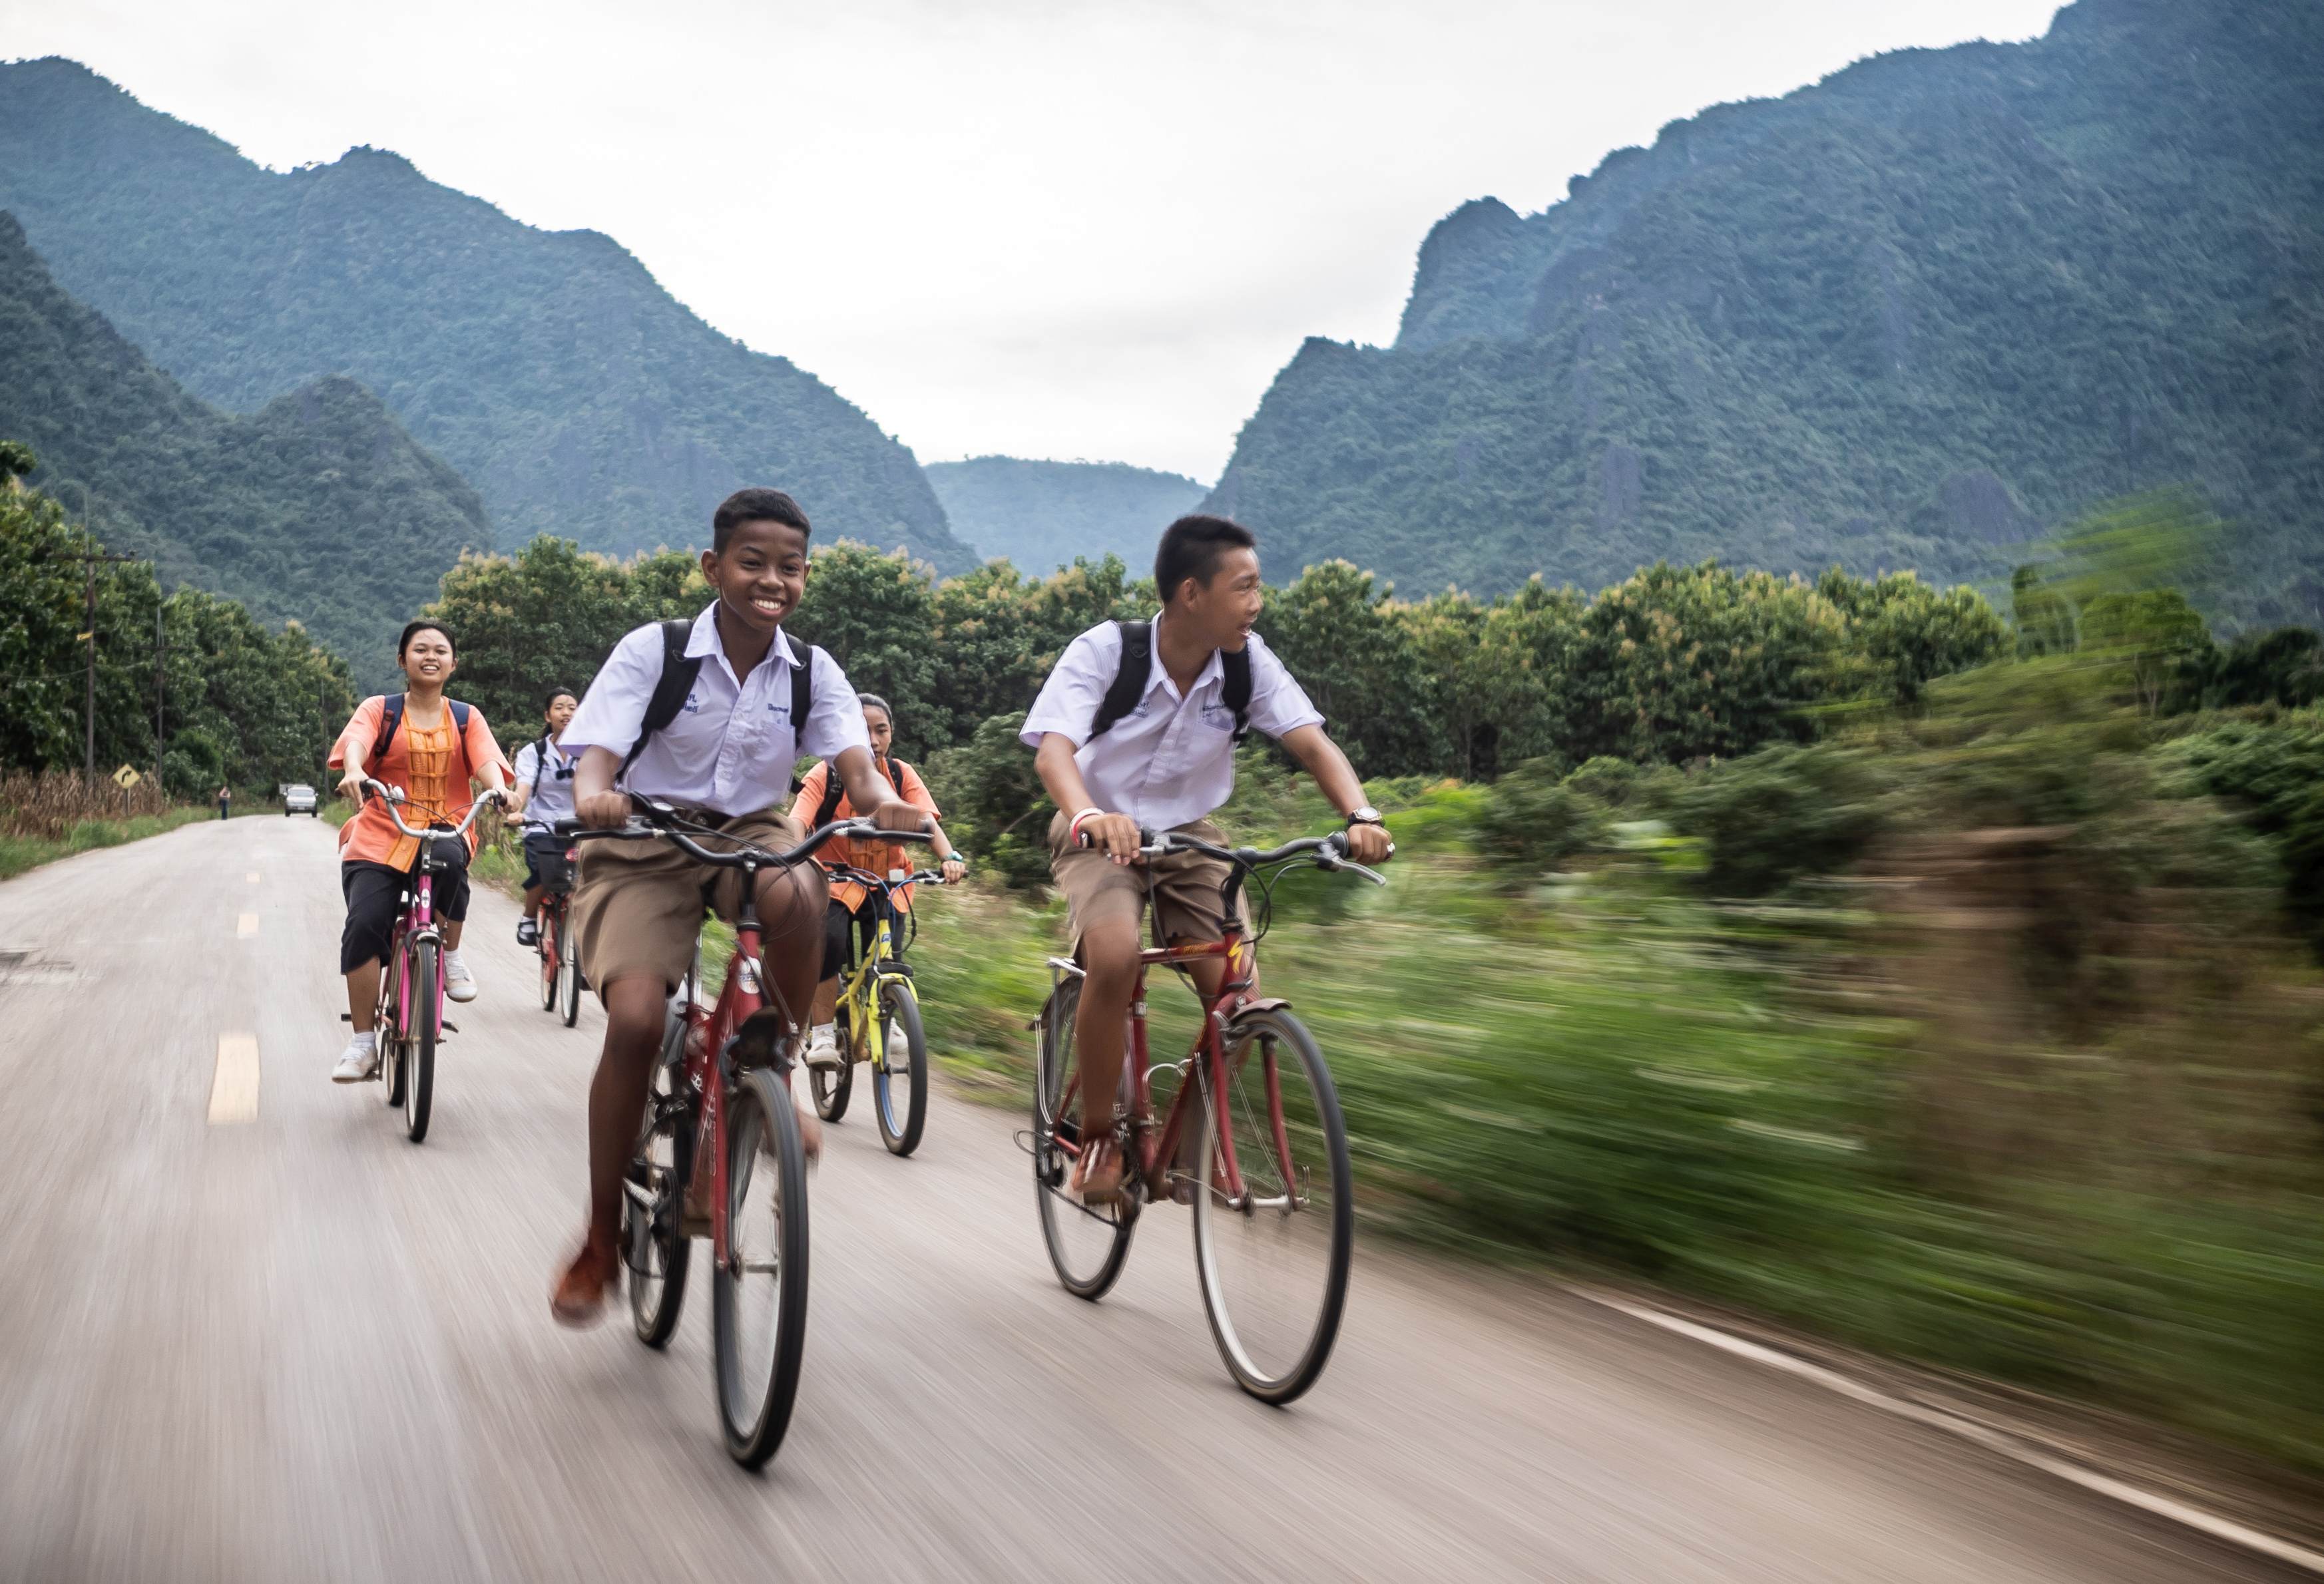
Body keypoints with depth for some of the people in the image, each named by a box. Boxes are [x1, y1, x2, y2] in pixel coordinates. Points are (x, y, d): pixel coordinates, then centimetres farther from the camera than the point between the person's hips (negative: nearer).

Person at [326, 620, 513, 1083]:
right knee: (364, 924, -19)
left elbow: (487, 760, -6)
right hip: (379, 838, 0)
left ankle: (452, 956, -11)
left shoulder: (466, 718, 12)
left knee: (448, 859, -37)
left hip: (445, 833, 0)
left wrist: (497, 788, -30)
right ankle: (362, 1044, -9)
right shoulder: (379, 711, 8)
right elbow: (355, 742, -13)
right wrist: (353, 772, -37)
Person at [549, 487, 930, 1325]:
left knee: (796, 895, -35)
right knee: (635, 1019, -21)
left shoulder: (812, 672, -2)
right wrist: (594, 796, -43)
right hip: (645, 848, -2)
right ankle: (602, 1239, -4)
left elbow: (853, 761, -14)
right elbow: (596, 753, -19)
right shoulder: (652, 650, -10)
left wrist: (882, 802, -38)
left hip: (749, 834, 2)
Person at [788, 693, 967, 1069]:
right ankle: (822, 1033, -17)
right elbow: (797, 820, -27)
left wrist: (949, 857, -40)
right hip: (835, 875, -2)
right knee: (829, 940, -28)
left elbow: (928, 820, -20)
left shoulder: (902, 775, -7)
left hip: (888, 880, 2)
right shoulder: (826, 775, -13)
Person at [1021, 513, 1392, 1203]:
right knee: (1115, 960, -33)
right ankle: (1096, 1136, -11)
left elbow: (1313, 744, -16)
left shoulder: (1248, 662, -12)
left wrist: (1361, 816, -37)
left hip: (1189, 836, 4)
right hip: (1102, 836, -4)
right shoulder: (1104, 651, -21)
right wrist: (1089, 815, -56)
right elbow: (1053, 749, -34)